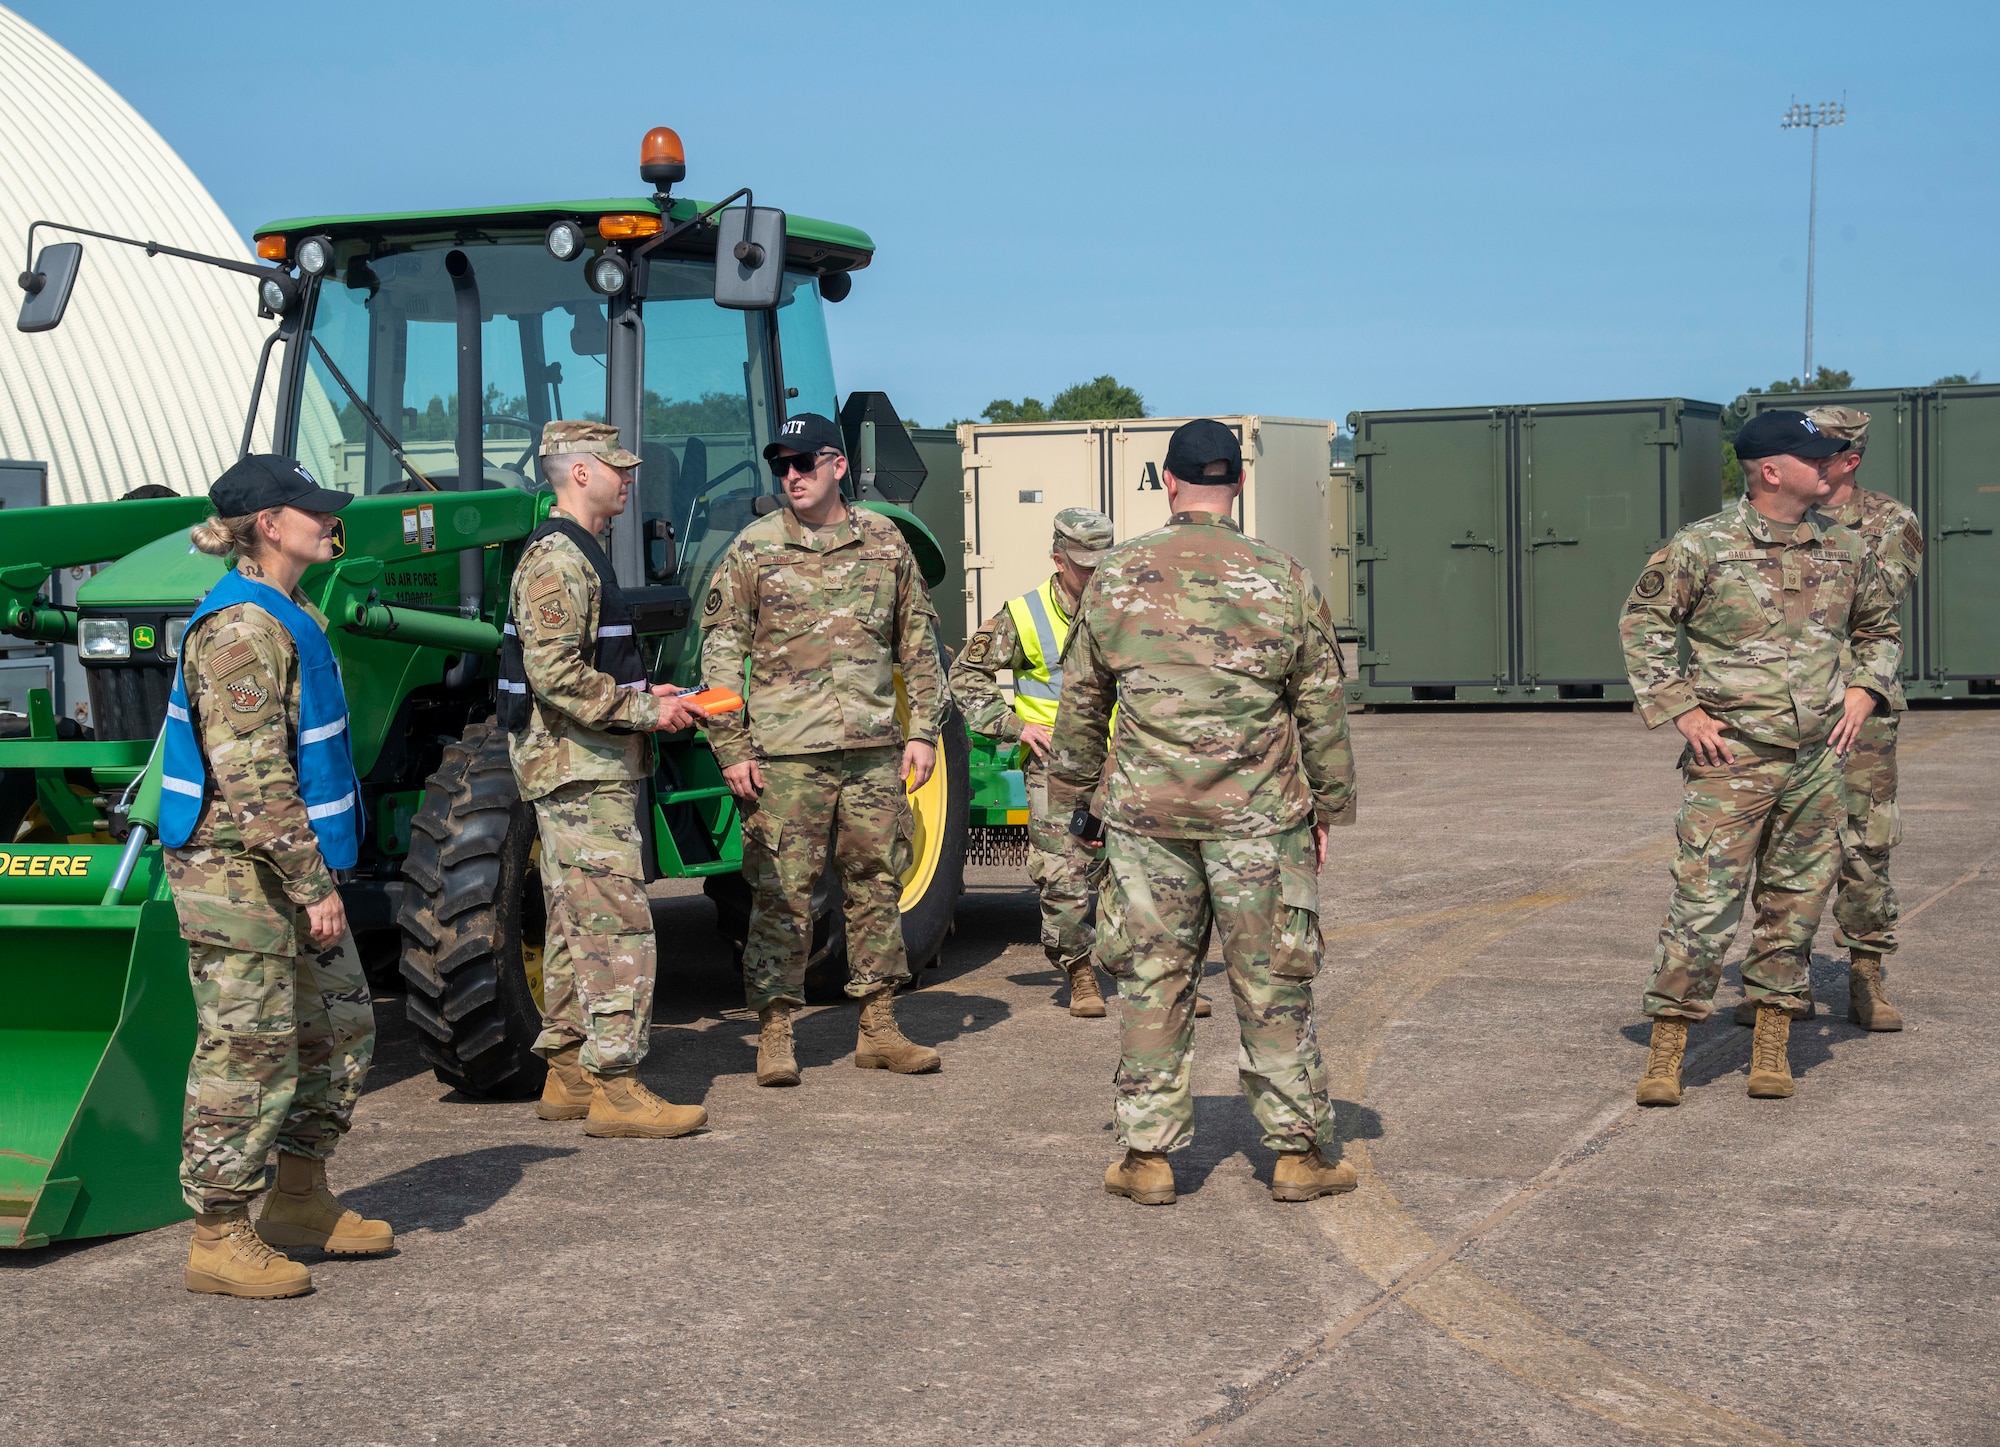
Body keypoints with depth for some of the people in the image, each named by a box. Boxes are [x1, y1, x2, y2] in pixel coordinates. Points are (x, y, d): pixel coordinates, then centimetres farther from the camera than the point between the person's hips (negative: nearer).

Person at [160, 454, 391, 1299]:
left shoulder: (292, 618, 13)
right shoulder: (241, 630, -19)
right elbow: (252, 779, -24)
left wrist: (319, 873, 22)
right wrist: (313, 885, -22)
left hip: (291, 867, 10)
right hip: (240, 872, -10)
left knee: (339, 1024, 17)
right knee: (249, 1049, -3)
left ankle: (299, 1202, 29)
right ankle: (220, 1237, 8)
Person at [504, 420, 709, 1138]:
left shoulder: (575, 554, 19)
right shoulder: (557, 558, -15)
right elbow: (555, 673, -24)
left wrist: (642, 696, 12)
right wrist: (645, 710, -18)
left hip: (588, 766, 11)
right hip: (580, 769, -11)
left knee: (577, 927, 13)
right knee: (617, 926, -11)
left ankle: (568, 1073, 18)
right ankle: (615, 1087, -10)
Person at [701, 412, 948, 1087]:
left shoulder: (885, 543, 8)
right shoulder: (753, 550, 0)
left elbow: (919, 644, 13)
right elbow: (721, 655, 0)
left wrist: (922, 732, 7)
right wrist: (732, 750, -5)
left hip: (874, 752, 3)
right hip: (786, 753, -3)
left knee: (876, 885, 9)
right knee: (783, 895, -2)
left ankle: (878, 1029, 18)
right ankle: (774, 1033, 6)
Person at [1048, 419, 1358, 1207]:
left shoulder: (1115, 578, 2)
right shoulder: (1283, 580, -1)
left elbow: (1081, 702, 9)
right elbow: (1323, 708, 3)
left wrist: (1072, 791, 21)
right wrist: (1328, 809, 12)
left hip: (1146, 815, 1)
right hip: (1259, 816, -1)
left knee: (1150, 981, 7)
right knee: (1272, 985, 7)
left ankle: (1148, 1156, 11)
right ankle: (1298, 1151, 13)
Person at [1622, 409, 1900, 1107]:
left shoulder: (1846, 549, 9)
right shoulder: (1702, 546, -5)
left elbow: (1880, 627, 24)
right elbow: (1641, 623, 2)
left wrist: (1863, 689, 7)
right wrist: (1680, 710, -4)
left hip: (1818, 761, 5)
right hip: (1731, 758, -4)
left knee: (1797, 900, 7)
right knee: (1705, 900, -8)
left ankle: (1772, 1045, 18)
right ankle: (1666, 1049, -1)